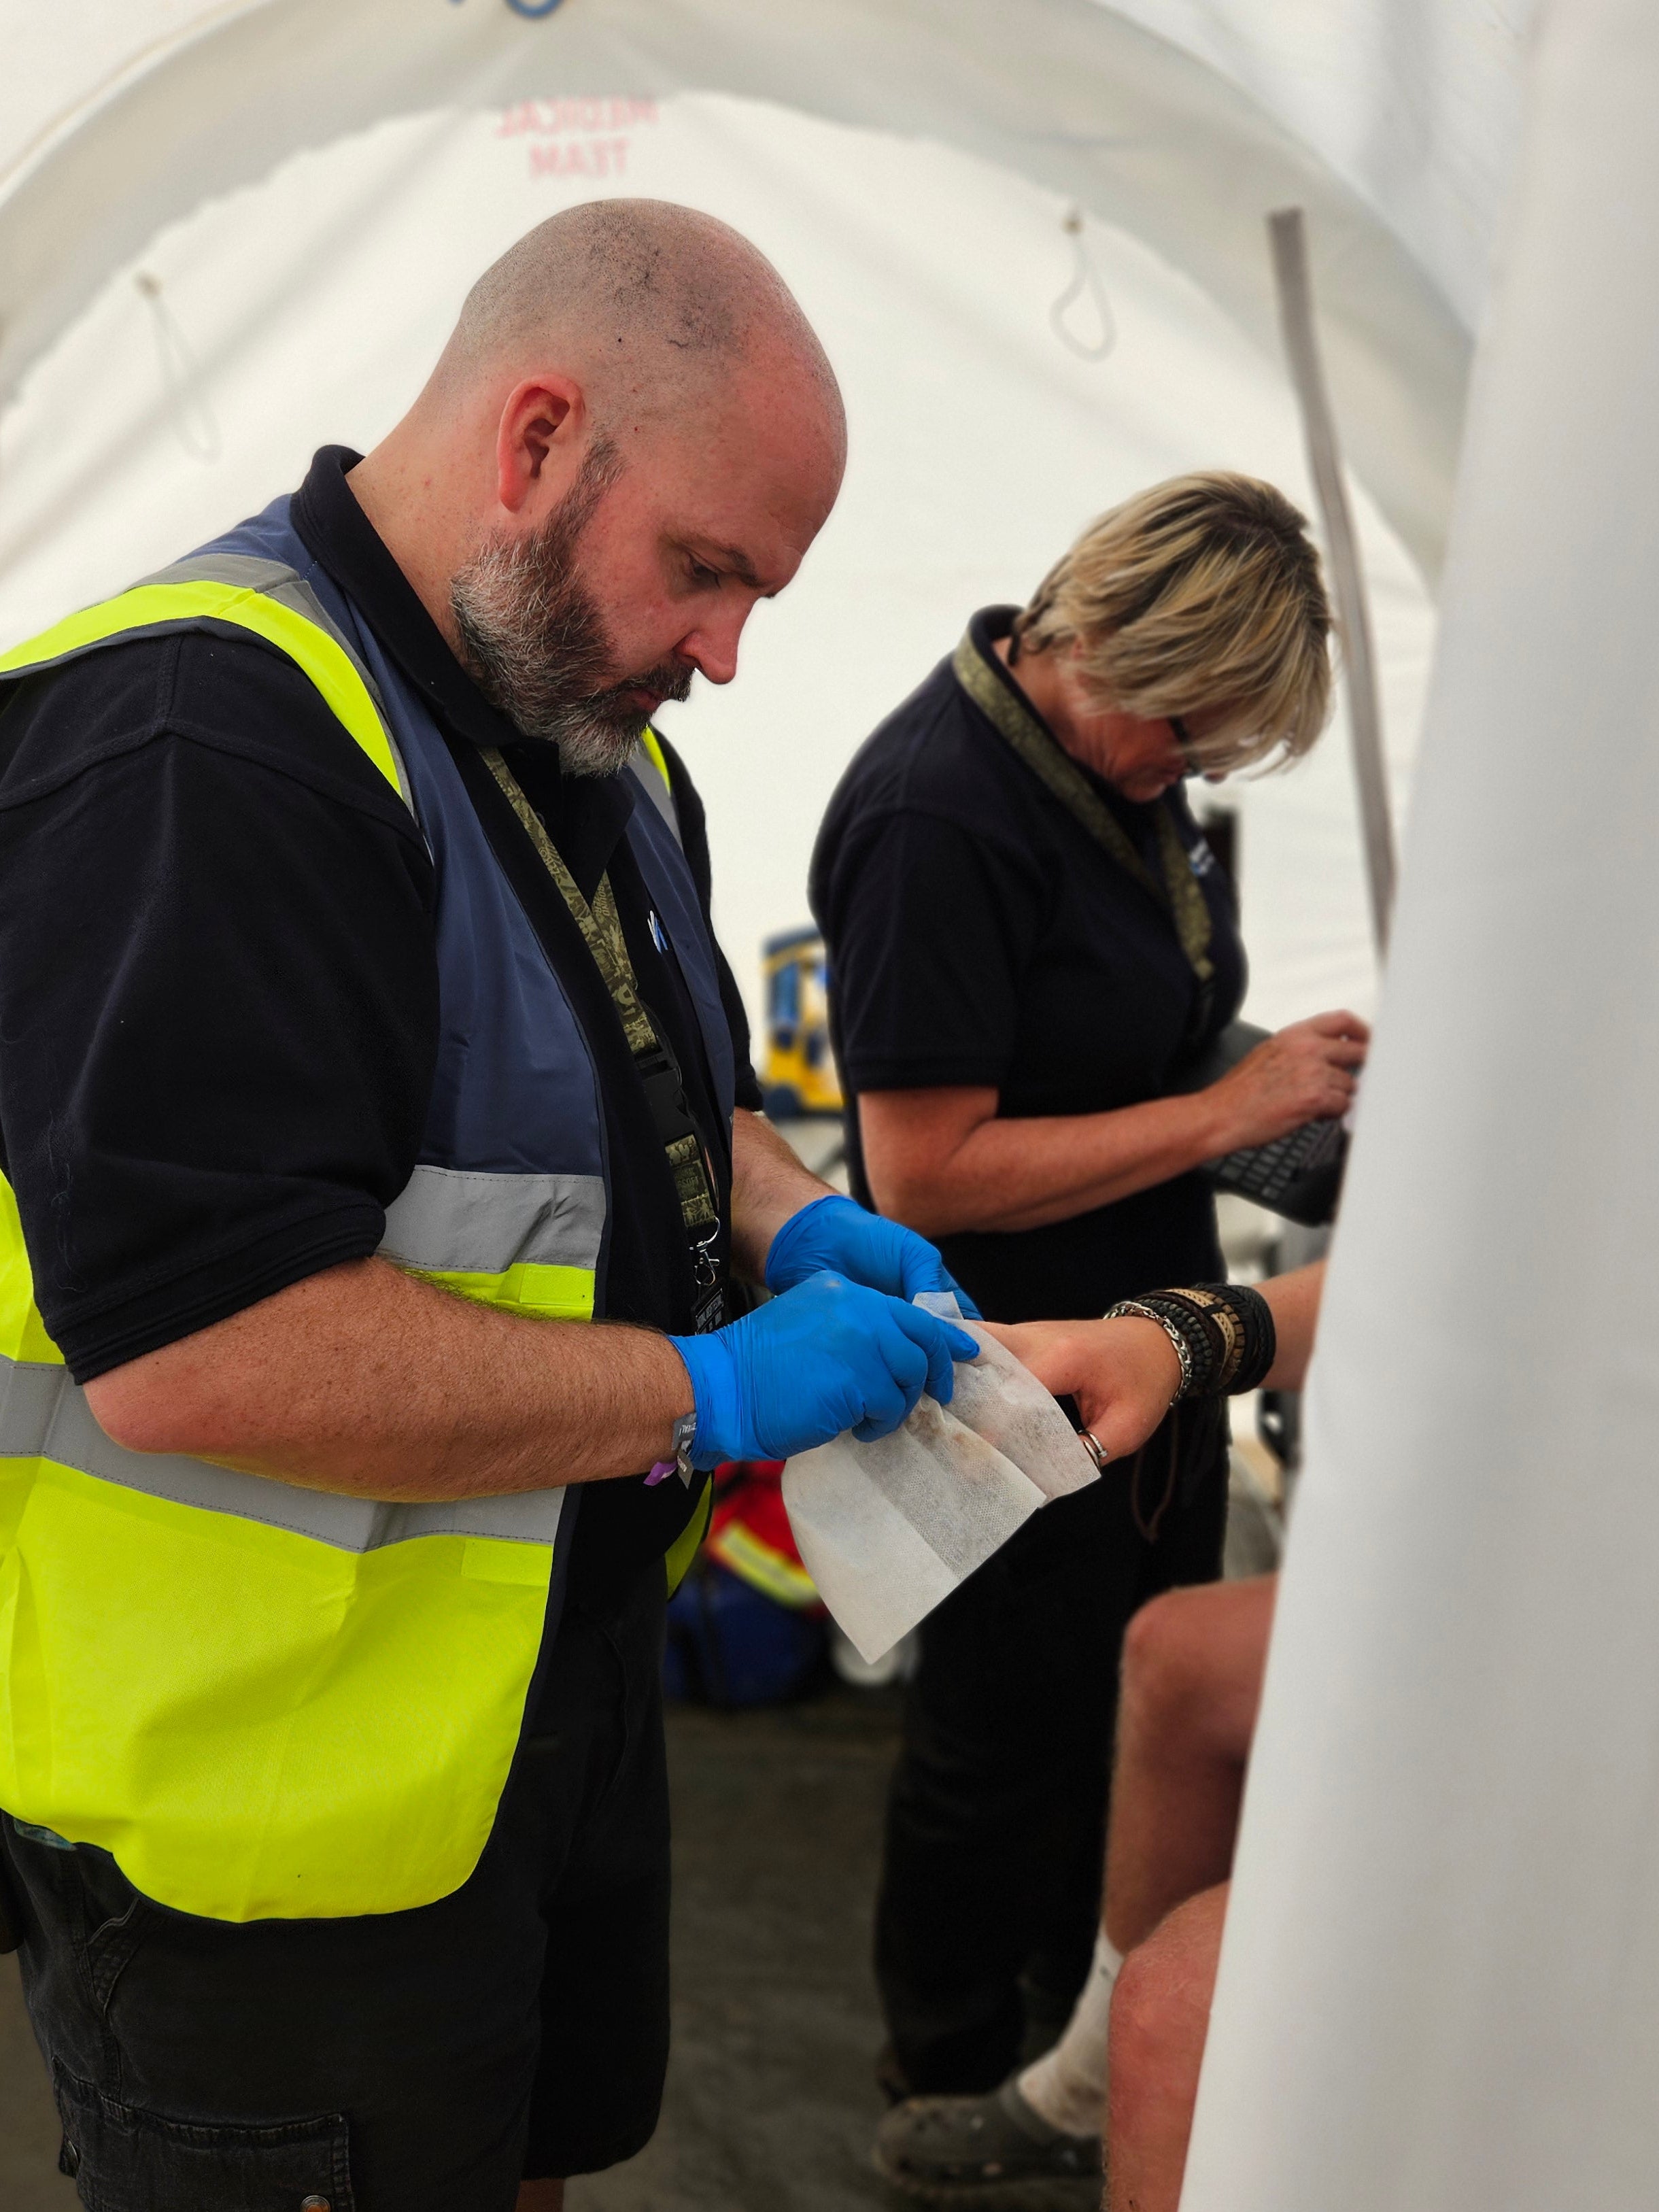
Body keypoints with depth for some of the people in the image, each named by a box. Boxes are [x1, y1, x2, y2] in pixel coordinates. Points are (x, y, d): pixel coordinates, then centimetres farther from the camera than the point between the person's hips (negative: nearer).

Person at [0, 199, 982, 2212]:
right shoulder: (210, 739, -26)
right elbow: (184, 1343, -34)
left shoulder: (591, 740, 6)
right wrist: (709, 1394, -26)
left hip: (558, 1686, 9)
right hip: (276, 1798, -9)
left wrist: (787, 1223, -1)